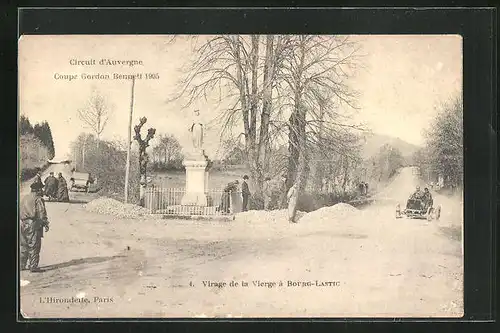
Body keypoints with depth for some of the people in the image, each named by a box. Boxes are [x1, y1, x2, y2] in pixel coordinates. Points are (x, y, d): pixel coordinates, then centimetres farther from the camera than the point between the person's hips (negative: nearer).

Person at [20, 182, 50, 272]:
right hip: (33, 224, -7)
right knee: (34, 246, -3)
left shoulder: (24, 198, 15)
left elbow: (20, 211, 17)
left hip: (22, 223, 7)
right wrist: (45, 224, -11)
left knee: (23, 245, 16)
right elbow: (41, 213, -13)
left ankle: (22, 265, 21)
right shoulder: (38, 199, -8)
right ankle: (33, 266, -3)